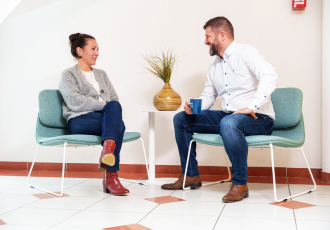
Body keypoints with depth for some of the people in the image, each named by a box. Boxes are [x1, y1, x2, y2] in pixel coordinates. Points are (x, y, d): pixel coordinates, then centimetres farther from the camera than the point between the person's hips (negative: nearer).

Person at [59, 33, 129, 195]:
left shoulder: (101, 74, 28)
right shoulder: (69, 75, 9)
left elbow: (115, 99, 18)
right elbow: (74, 102, -9)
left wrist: (112, 109, -6)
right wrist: (104, 105, -15)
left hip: (106, 117, 5)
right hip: (79, 121, -5)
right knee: (118, 124, -33)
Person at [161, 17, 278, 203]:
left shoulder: (245, 53, -8)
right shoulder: (215, 67, 18)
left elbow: (270, 76, -24)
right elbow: (207, 97, 20)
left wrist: (251, 107, -30)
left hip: (258, 119, -8)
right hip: (227, 117, 8)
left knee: (229, 123, -42)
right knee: (181, 119, 5)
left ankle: (240, 184, -25)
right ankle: (191, 175, 11)